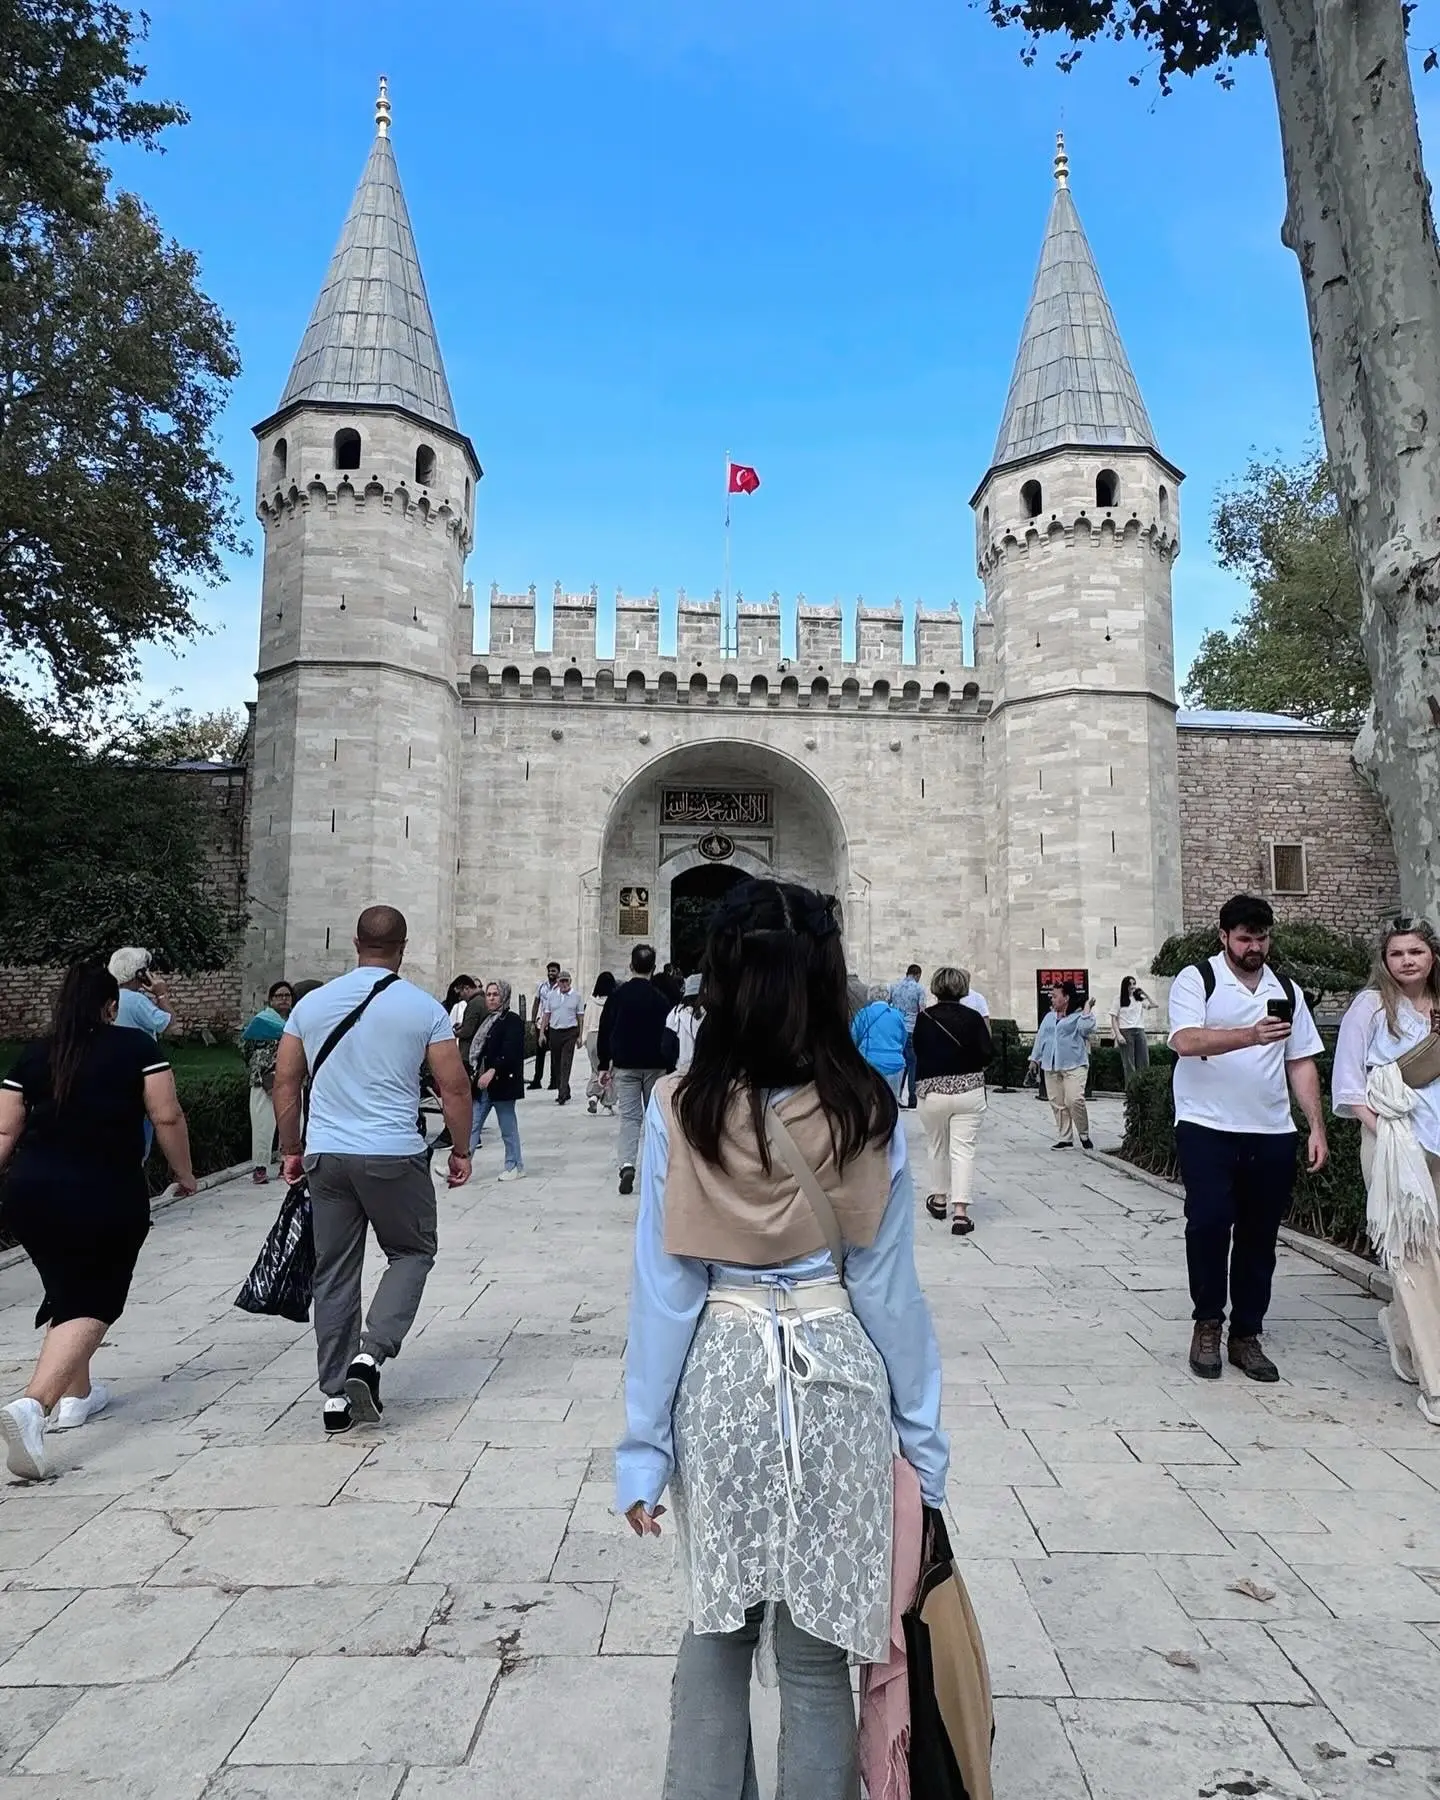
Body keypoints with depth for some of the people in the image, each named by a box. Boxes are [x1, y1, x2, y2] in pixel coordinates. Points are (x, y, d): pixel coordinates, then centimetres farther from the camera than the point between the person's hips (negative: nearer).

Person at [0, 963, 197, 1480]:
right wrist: (184, 1173, 6)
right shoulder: (136, 1046, -2)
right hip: (107, 1199, -4)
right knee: (90, 1306, 2)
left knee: (66, 1293, 22)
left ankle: (76, 1395, 33)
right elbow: (166, 1116, -6)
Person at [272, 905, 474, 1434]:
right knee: (412, 1252, 16)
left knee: (333, 1272, 12)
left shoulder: (311, 1004, 6)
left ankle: (335, 1394, 18)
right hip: (395, 1156, -3)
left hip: (325, 1156, 4)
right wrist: (460, 1150, 8)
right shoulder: (424, 1007, -4)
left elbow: (285, 1082, 9)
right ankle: (370, 1354, -1)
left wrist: (292, 1150, 18)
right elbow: (454, 1086, -4)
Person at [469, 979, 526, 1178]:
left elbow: (510, 1053, -20)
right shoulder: (485, 1020, 15)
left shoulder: (513, 1021, -9)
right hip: (481, 1083, 7)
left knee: (508, 1128, 4)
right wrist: (474, 1074, 10)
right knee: (472, 1126, 5)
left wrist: (492, 1071, -29)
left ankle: (515, 1166, 17)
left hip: (502, 1082, -7)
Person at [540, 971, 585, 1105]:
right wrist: (542, 1033, 4)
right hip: (554, 1032, 4)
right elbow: (546, 1015, 10)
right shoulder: (552, 995, 8)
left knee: (566, 1064, -10)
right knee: (556, 1064, 8)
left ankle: (563, 1095, -14)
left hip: (570, 1033, -3)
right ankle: (563, 1093, 20)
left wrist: (580, 1036, -1)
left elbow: (580, 1017, 3)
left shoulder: (577, 996, 2)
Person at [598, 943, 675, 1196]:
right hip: (654, 1066, -1)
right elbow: (668, 1035, -5)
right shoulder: (661, 997, -7)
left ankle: (627, 1164, -17)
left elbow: (605, 1031, 1)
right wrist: (670, 1067, 2)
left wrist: (604, 1064, 9)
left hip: (624, 1065, 1)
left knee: (629, 1116, 2)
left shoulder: (618, 995, -2)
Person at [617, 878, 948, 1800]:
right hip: (837, 1383, -1)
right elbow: (889, 1288, -6)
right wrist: (923, 1440, 6)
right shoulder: (869, 1113, -12)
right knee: (817, 1652, 16)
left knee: (716, 1624, 24)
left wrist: (645, 1446, 3)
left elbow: (662, 1290, -7)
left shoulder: (680, 1109, -12)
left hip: (718, 1382, 1)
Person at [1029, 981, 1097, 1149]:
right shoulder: (1049, 1017, 19)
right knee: (1057, 1104, 4)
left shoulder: (1079, 1015, 1)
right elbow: (1040, 1037, 22)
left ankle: (1084, 1135, 4)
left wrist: (1087, 1011, -16)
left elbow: (1085, 1029, -18)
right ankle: (1064, 1138, 12)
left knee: (1075, 1100, -17)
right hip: (1051, 1066, 6)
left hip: (1074, 1065, -6)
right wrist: (1035, 1058, 21)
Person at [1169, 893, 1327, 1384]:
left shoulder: (1286, 991, 14)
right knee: (1209, 1220, -14)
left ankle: (1246, 1336, 20)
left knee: (1259, 1235, 8)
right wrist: (1250, 1036, -32)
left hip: (1271, 1133, 5)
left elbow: (1302, 1063, 15)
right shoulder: (1196, 980, -2)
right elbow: (1186, 1041, -19)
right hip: (1207, 1127, -5)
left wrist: (1317, 1128, 7)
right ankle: (1207, 1324, 5)